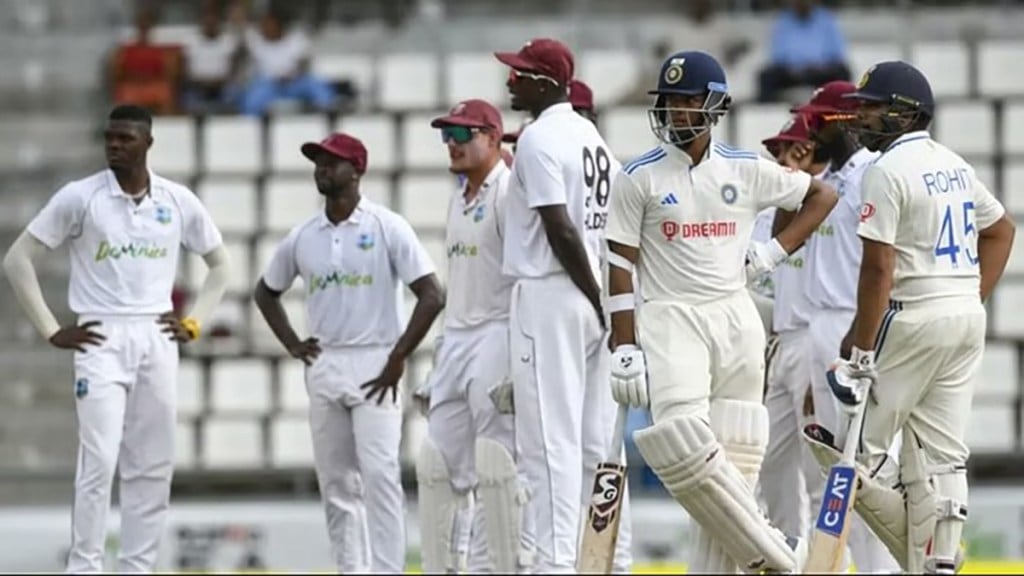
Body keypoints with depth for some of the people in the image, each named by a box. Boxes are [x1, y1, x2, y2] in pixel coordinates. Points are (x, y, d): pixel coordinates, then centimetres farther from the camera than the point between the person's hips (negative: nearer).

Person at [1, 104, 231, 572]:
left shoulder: (178, 202, 5)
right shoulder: (80, 197, -4)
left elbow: (219, 264, 20)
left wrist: (195, 323, 9)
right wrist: (51, 331, -4)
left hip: (157, 341, 4)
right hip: (101, 341, -4)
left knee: (153, 467, 4)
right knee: (99, 461, -13)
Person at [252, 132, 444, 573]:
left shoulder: (387, 227, -5)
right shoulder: (302, 237, 9)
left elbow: (432, 295, -9)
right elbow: (266, 292, 25)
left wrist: (398, 358, -13)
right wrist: (291, 344, 11)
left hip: (374, 366, -5)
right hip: (323, 367, 5)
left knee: (379, 474, -15)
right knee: (335, 483, 7)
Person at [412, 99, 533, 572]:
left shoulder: (507, 192, -11)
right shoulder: (459, 200, 18)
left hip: (497, 337, -10)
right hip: (456, 339, 10)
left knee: (494, 465, -11)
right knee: (439, 461, 8)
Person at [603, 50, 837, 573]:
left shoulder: (746, 171, 6)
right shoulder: (639, 177, 1)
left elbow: (822, 196, 18)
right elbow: (620, 266, -1)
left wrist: (774, 252, 5)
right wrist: (624, 348, -7)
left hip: (736, 320, 3)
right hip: (669, 319, -3)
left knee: (733, 455, -1)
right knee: (683, 444, -21)